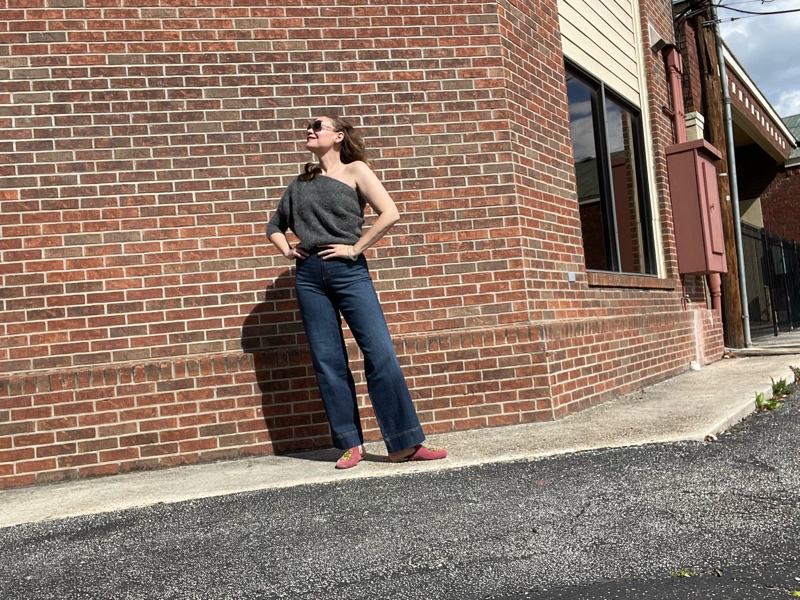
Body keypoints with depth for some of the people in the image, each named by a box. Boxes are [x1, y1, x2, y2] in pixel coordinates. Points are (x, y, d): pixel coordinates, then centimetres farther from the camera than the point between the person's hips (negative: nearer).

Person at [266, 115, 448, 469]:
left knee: (380, 354, -10)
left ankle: (404, 444, -4)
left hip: (349, 271, -4)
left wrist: (355, 248, -9)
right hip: (309, 275, 4)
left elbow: (389, 213, -7)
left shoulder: (355, 170, 5)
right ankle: (350, 445, 11)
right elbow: (274, 225, 30)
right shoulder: (299, 183, 18)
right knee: (328, 362, 2)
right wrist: (286, 250, 11)